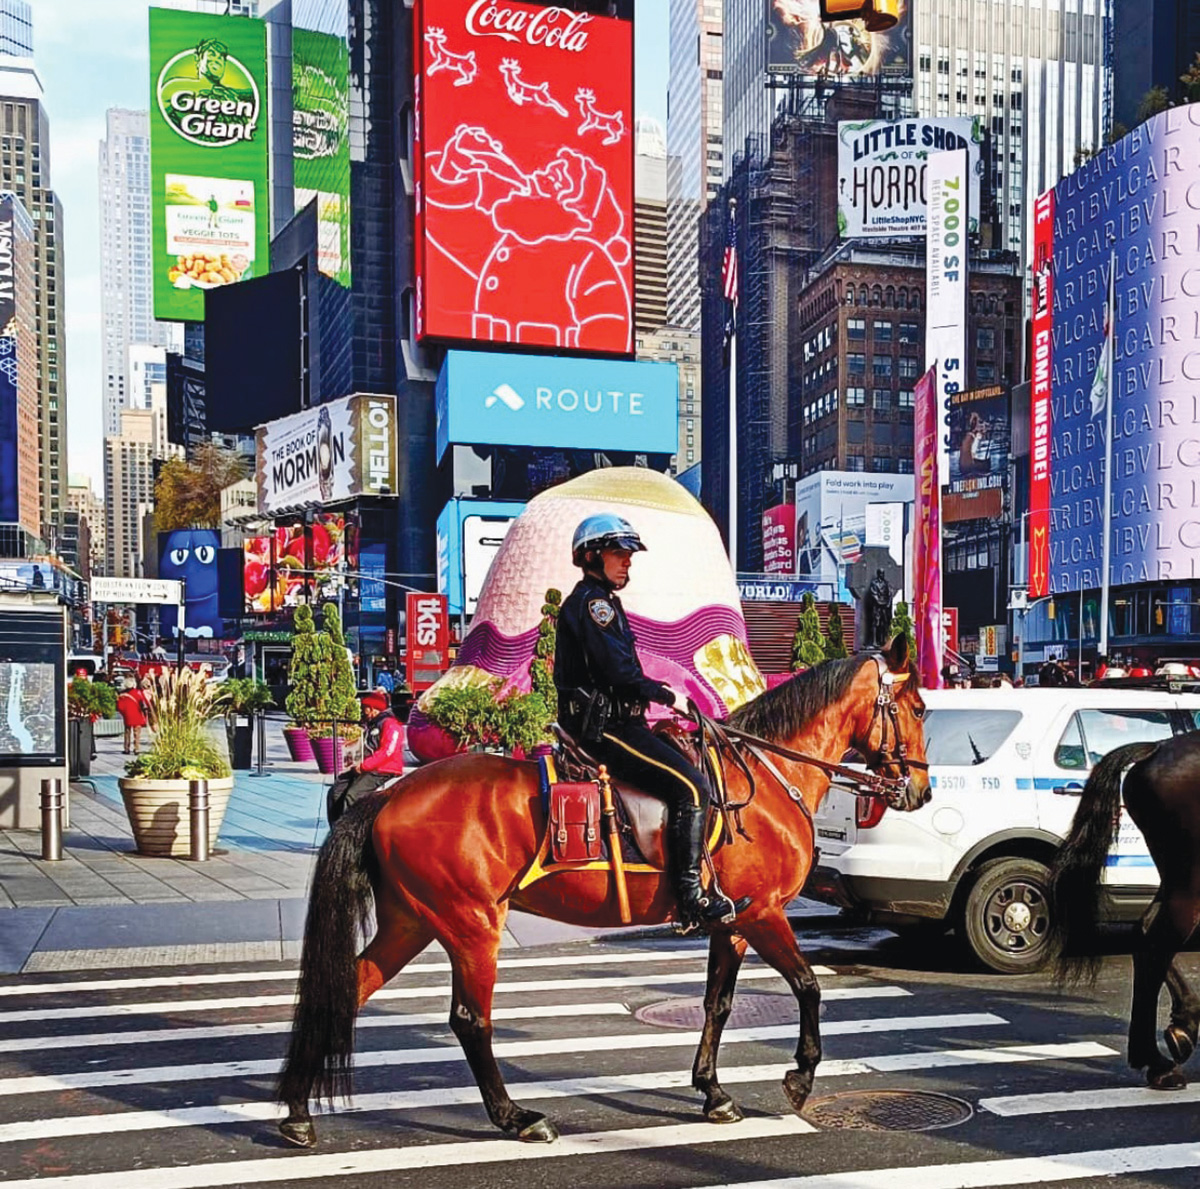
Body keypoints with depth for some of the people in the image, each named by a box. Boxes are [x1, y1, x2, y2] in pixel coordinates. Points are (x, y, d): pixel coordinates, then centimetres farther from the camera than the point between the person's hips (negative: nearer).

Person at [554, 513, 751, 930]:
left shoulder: (598, 600, 22)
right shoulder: (592, 601, -11)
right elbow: (619, 670, -21)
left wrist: (657, 694, 10)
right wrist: (665, 694, -9)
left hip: (607, 721, 11)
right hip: (603, 727, -11)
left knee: (691, 779, 13)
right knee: (690, 785, -17)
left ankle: (708, 890, 13)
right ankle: (691, 898, -16)